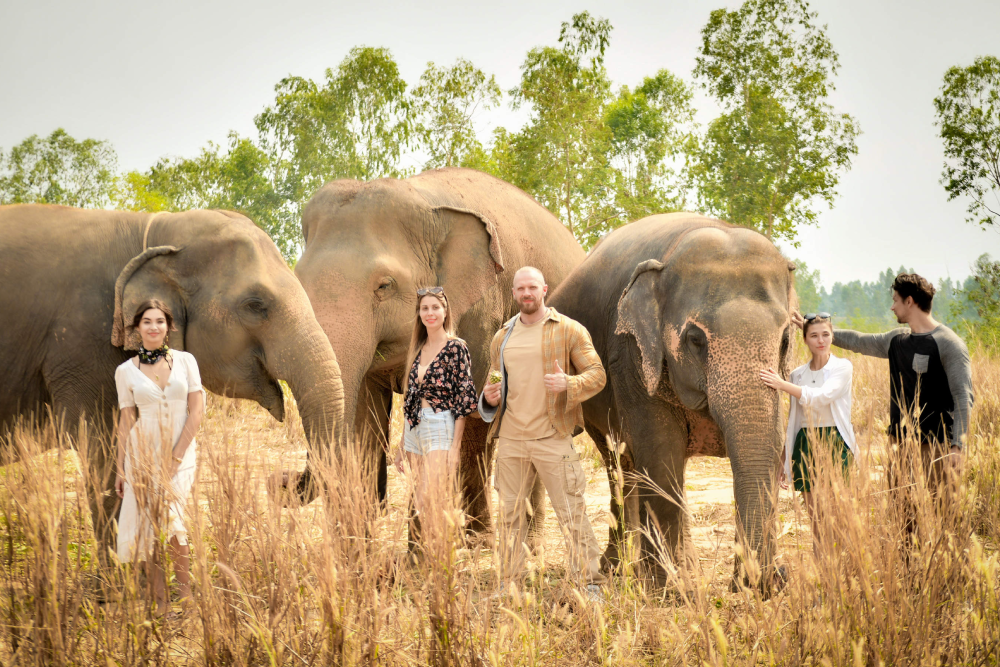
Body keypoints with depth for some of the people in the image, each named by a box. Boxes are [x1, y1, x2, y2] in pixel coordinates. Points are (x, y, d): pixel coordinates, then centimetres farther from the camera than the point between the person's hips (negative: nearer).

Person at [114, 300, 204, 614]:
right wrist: (121, 468, 5)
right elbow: (126, 421, 7)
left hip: (181, 452, -1)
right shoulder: (126, 371, 4)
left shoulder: (185, 361, 3)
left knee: (171, 519, -20)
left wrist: (176, 455, -8)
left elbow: (197, 410, 0)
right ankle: (160, 603, 3)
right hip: (143, 453, 1)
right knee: (148, 526, -3)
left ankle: (187, 594, -6)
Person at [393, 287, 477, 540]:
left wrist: (455, 446, -14)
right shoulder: (418, 350, 15)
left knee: (429, 501, -17)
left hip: (441, 427, -7)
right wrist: (402, 445, 16)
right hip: (415, 429, 7)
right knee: (420, 505, 5)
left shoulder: (455, 348, -5)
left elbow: (464, 397, -8)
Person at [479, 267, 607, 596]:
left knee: (572, 513, -6)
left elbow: (597, 374, -2)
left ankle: (591, 583, -2)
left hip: (551, 438, -5)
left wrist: (568, 383, -22)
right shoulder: (502, 338, 16)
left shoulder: (569, 331, 1)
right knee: (510, 515, 7)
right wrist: (489, 398, 0)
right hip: (510, 439, 5)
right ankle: (507, 585, 14)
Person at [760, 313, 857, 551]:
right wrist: (785, 460, 15)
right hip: (805, 444, 4)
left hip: (834, 442, -4)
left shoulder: (843, 368, -1)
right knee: (814, 519, 4)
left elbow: (822, 397, -19)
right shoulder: (797, 375, 12)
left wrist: (782, 385, -25)